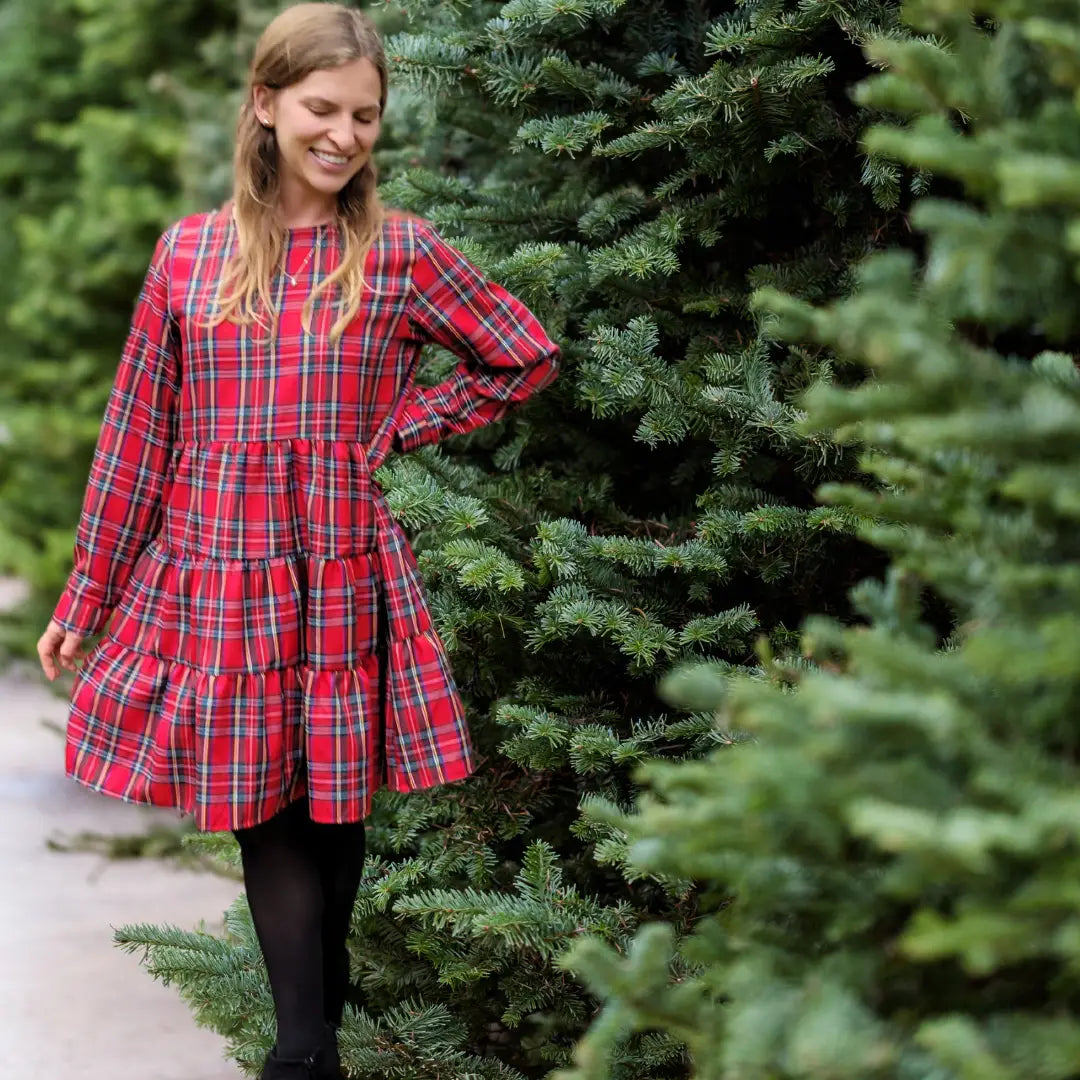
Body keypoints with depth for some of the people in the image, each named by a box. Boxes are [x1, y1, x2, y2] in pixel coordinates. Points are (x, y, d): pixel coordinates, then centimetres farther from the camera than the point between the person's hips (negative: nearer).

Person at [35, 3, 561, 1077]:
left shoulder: (400, 253, 0)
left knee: (330, 806, 5)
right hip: (212, 583, 1)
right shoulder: (188, 252, 4)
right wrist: (84, 598, 11)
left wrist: (398, 425, 2)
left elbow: (527, 356, 11)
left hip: (342, 581, -1)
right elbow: (137, 436, 9)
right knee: (261, 809, 0)